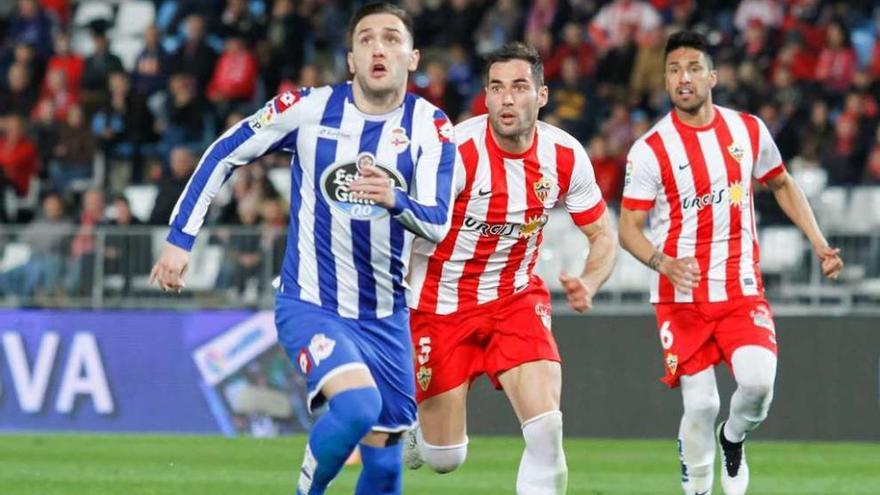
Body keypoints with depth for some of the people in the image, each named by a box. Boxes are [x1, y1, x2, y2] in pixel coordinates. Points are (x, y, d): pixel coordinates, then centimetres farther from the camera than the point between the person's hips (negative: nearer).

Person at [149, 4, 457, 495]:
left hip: (385, 318, 3)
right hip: (310, 305, -3)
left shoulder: (430, 127, -6)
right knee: (357, 405, -28)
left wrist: (395, 200, -39)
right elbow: (224, 154, 1)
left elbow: (438, 223, -18)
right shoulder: (309, 109, -10)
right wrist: (180, 239, -3)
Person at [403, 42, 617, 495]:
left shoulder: (565, 157, -9)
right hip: (443, 302, -3)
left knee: (546, 430, -19)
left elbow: (602, 235, 4)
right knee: (445, 458, 3)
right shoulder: (458, 152, -22)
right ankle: (405, 434, 40)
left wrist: (588, 283, -16)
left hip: (517, 298, 3)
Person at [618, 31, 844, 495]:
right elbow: (628, 228, -7)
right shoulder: (650, 150, -7)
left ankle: (733, 439, 13)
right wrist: (666, 264, -26)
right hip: (682, 296, -2)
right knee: (701, 404, -5)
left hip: (742, 290, 2)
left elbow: (782, 185, 20)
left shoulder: (749, 130, 3)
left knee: (758, 380, -20)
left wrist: (819, 244, 11)